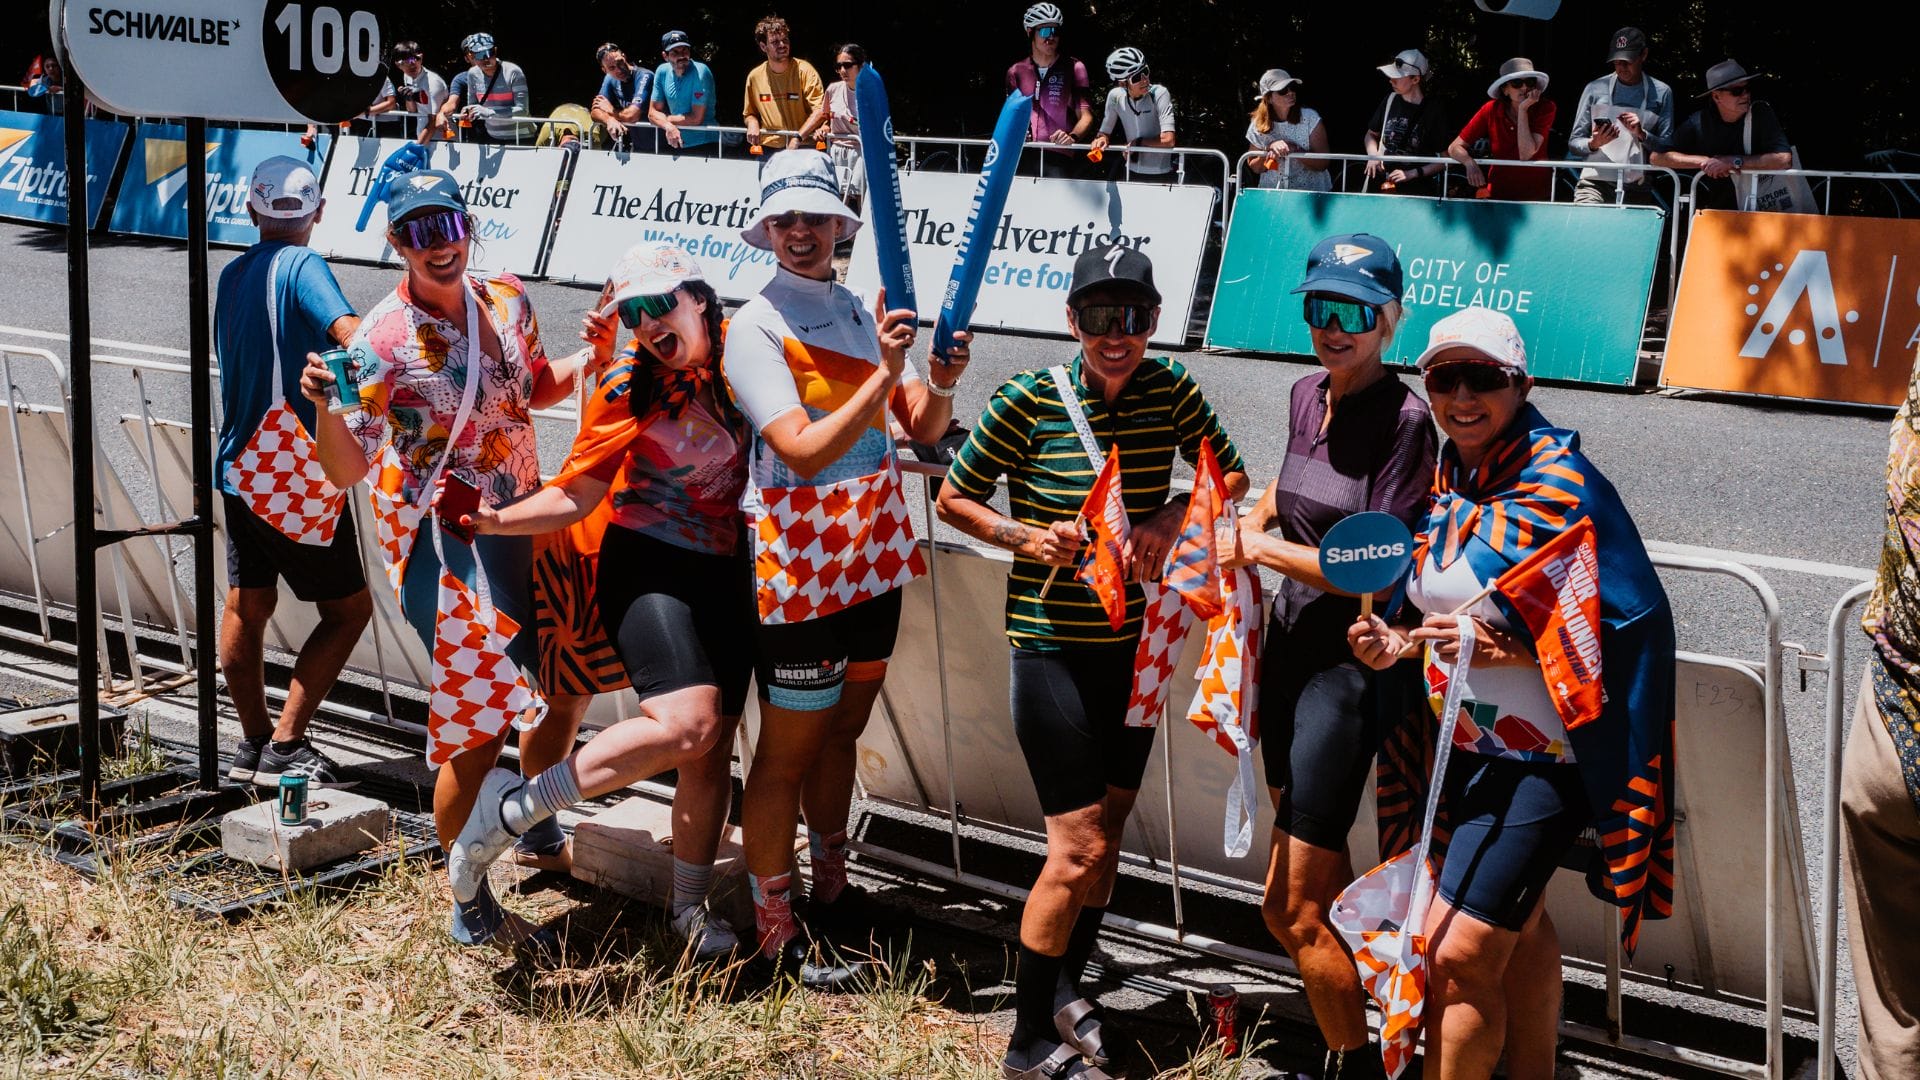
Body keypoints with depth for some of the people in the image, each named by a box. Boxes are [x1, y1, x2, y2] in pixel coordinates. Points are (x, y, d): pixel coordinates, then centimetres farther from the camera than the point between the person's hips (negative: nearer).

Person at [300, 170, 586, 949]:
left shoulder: (507, 301, 2)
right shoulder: (383, 339, -16)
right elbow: (345, 471, -17)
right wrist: (326, 405, -36)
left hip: (522, 526, 7)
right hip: (443, 543, -7)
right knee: (479, 724, -7)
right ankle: (468, 905, 8)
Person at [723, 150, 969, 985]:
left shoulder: (867, 314, 8)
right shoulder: (755, 327, -12)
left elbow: (925, 429, 3)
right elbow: (804, 450, -24)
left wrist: (941, 383, -19)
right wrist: (883, 377, -31)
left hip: (871, 562, 7)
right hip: (797, 568, -6)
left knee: (842, 730, 19)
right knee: (788, 748, 1)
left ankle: (830, 889, 35)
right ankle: (775, 935, 11)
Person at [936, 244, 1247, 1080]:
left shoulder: (1171, 392, -3)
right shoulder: (1027, 401, -13)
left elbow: (1231, 476, 10)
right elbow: (954, 498, -3)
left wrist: (1168, 520, -8)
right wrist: (1025, 537, -19)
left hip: (1132, 642, 5)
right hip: (1051, 645, -5)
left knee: (1109, 826, 17)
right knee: (1078, 848, -8)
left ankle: (1066, 989, 39)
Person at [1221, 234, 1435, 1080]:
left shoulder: (1404, 420, -17)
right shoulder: (1307, 396, 6)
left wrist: (1262, 549, -14)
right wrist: (1255, 516, 10)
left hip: (1351, 663, -8)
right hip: (1290, 648, 8)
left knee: (1297, 910, -3)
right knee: (1316, 892, 18)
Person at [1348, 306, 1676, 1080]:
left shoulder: (1558, 483, -16)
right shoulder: (1450, 481, 7)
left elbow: (1633, 624, -19)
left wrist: (1511, 651, -28)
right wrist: (1401, 642, 1)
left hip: (1542, 756, -8)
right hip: (1468, 748, 8)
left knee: (1458, 953, -10)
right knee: (1516, 928, 21)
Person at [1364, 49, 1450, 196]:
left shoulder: (1435, 109, -11)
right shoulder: (1391, 100, 2)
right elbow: (1372, 134, 18)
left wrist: (1412, 174, -15)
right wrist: (1373, 155, -1)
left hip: (1420, 192, -4)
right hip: (1385, 188, 4)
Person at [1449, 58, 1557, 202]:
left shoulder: (1545, 108, -7)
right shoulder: (1492, 110, -5)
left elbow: (1526, 155, -19)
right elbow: (1455, 148, -5)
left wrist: (1523, 110, -19)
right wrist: (1470, 163, -25)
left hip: (1537, 195, -1)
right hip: (1499, 194, 1)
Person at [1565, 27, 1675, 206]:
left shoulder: (1661, 93, 9)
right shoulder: (1595, 89, 9)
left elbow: (1667, 147, 5)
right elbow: (1573, 144, 10)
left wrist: (1641, 135, -11)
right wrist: (1594, 144, -10)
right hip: (1595, 184, -1)